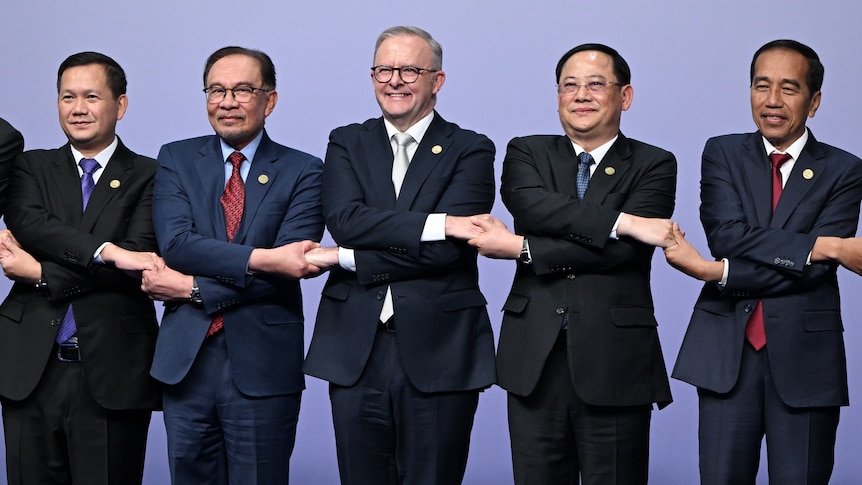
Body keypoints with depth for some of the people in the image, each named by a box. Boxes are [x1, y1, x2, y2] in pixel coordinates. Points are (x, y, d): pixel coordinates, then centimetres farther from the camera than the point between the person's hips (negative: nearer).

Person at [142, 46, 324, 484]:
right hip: (186, 362, 2)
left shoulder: (302, 172, 0)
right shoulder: (177, 160, 7)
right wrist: (261, 258, -21)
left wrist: (194, 288, -13)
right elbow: (175, 244, -9)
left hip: (263, 367, -2)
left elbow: (286, 269, -11)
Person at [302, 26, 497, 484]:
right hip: (355, 350, 2)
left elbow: (449, 249, -12)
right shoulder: (346, 144, 12)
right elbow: (345, 220, -8)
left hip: (438, 352, -2)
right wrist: (436, 222, -18)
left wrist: (345, 258, -10)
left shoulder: (470, 151, 2)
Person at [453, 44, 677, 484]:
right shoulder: (527, 154, 11)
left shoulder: (653, 166, 4)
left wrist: (520, 248, -12)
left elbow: (624, 251, -12)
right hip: (534, 360, 2)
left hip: (614, 363, -2)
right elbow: (533, 207, -12)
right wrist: (622, 222, -19)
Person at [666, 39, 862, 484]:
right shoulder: (723, 154, 8)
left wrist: (715, 272, -14)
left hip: (804, 358, -1)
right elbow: (727, 235, -10)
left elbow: (817, 269, -10)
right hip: (727, 352, 1)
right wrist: (824, 244, -17)